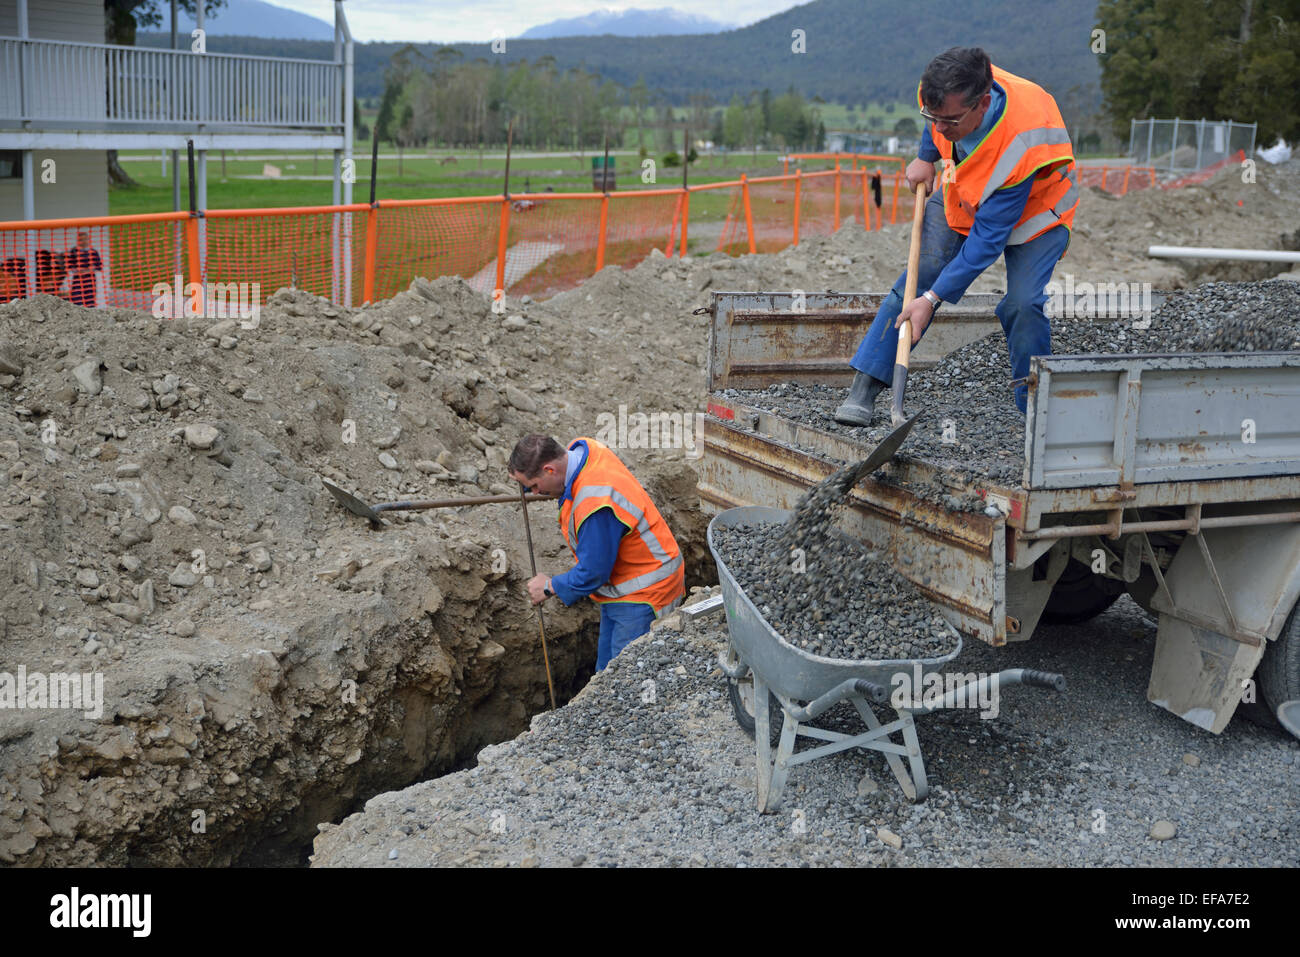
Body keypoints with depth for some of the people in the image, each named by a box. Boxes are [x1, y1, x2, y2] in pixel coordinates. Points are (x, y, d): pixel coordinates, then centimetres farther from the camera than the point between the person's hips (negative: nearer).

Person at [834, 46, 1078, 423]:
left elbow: (988, 237, -37)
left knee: (1023, 304, -22)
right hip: (961, 197, 5)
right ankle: (863, 390, -7)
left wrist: (933, 298, -37)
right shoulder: (949, 90, -28)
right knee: (918, 278, -9)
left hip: (1034, 208, -5)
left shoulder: (1020, 147, -43)